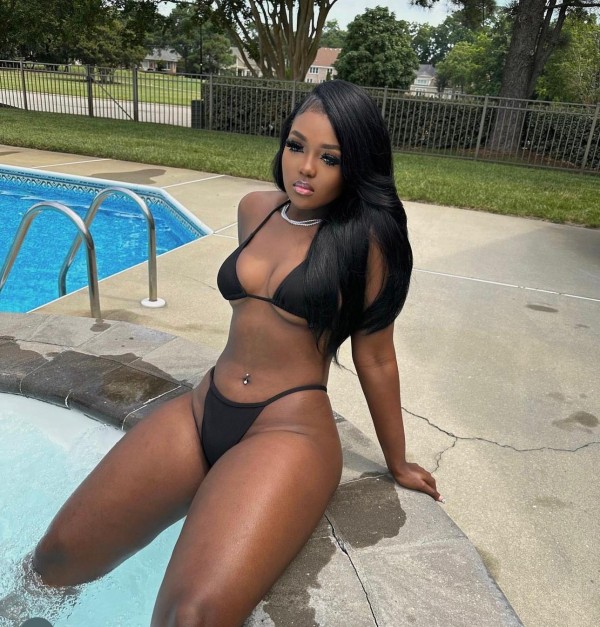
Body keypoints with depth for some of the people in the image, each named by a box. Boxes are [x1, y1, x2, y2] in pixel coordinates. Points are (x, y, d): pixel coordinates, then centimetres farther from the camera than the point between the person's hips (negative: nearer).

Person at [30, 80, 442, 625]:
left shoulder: (366, 241, -8)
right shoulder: (255, 210, 8)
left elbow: (376, 360, -1)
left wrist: (397, 462, 9)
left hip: (291, 428, -5)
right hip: (203, 410, 6)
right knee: (57, 560, 2)